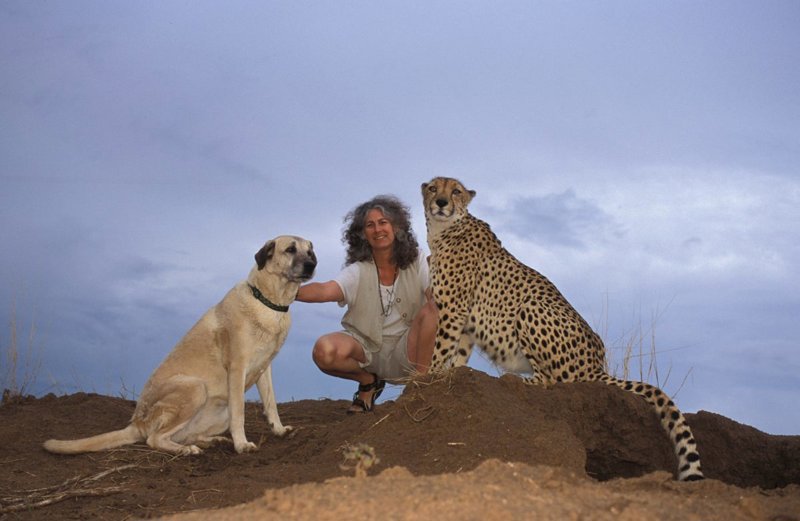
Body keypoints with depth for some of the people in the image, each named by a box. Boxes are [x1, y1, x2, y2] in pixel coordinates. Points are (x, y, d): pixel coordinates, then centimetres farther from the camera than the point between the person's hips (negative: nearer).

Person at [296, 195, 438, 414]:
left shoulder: (416, 262, -4)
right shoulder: (358, 271, -10)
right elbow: (325, 290, -28)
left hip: (405, 349, 0)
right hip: (365, 347, 0)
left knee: (430, 310, -27)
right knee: (324, 350, -29)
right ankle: (368, 381, 4)